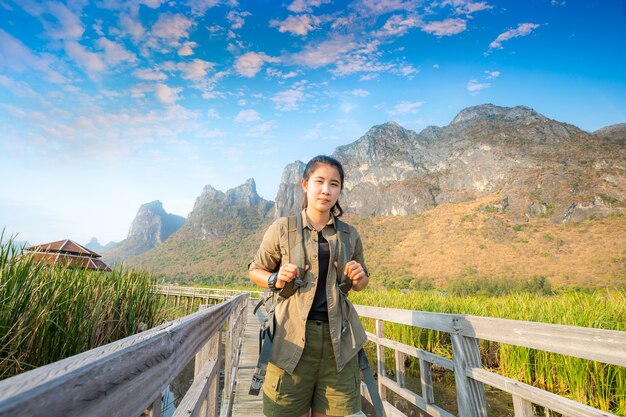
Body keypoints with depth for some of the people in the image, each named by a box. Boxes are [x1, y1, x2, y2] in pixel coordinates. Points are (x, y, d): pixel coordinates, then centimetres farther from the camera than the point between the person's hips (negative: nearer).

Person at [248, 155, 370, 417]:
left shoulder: (349, 235, 7)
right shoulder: (282, 228, -2)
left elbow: (360, 284, 19)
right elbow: (255, 270, 10)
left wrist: (358, 278, -4)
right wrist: (275, 280, -11)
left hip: (338, 338, 3)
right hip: (293, 336, -2)